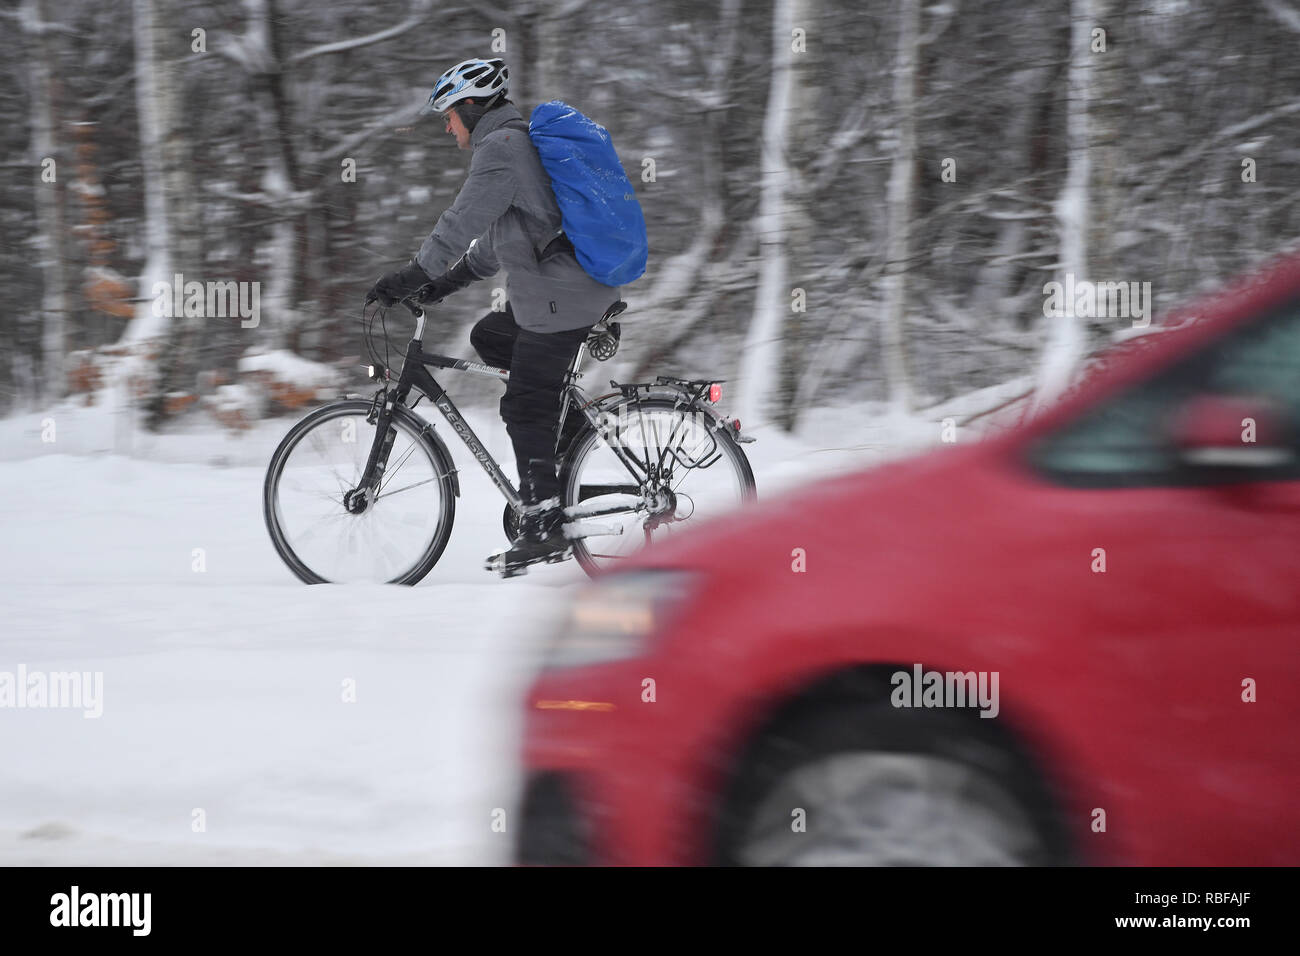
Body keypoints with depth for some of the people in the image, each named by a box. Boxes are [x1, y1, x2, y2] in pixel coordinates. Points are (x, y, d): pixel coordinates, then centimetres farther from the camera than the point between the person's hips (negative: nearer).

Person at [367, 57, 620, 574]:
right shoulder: (523, 141, 21)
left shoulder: (500, 148, -12)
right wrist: (451, 278, 23)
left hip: (559, 298, -10)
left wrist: (413, 276, -13)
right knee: (488, 339, 25)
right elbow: (498, 230, 26)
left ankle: (544, 527, -6)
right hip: (582, 285, 10)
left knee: (525, 408, -6)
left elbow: (463, 221, -18)